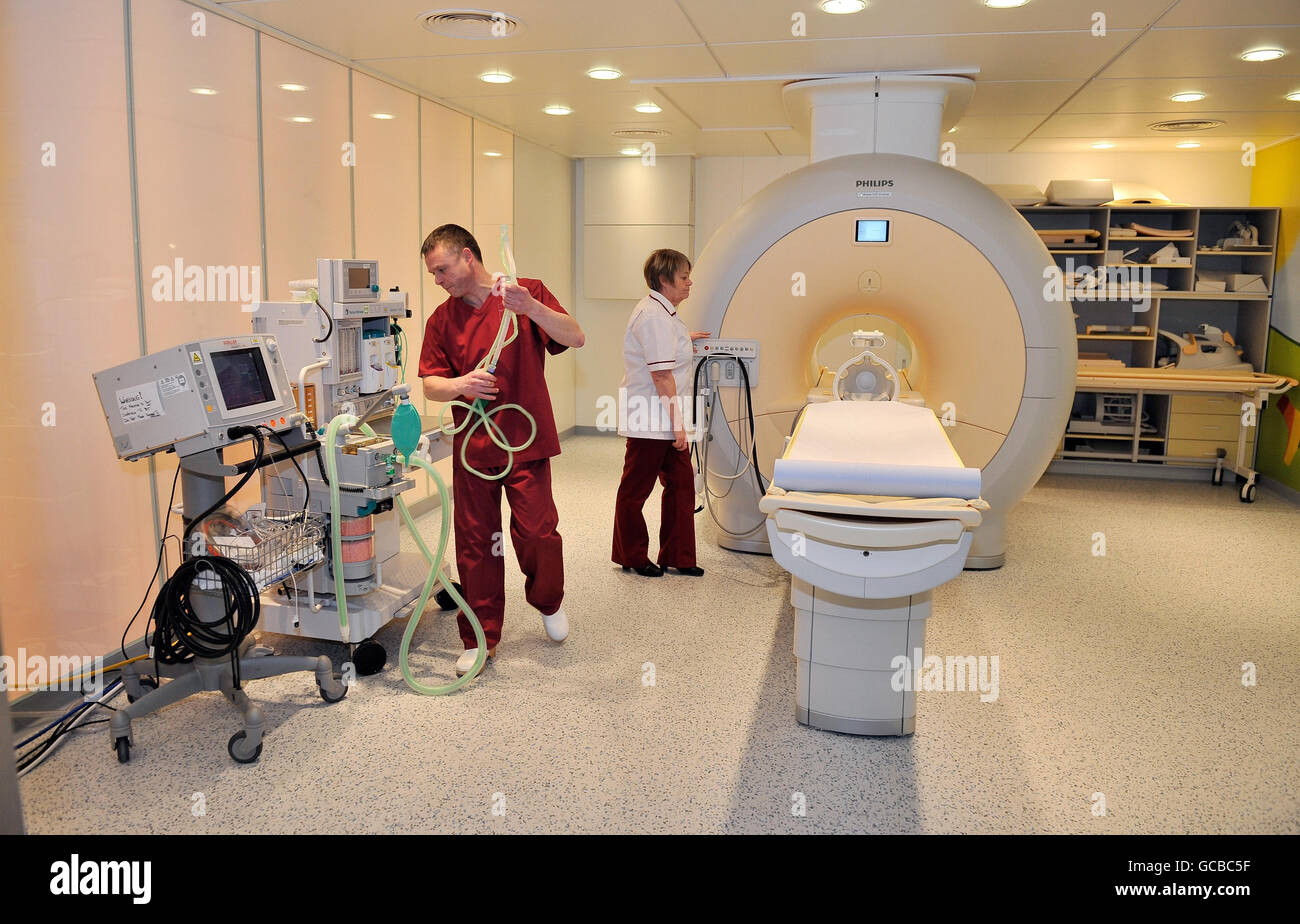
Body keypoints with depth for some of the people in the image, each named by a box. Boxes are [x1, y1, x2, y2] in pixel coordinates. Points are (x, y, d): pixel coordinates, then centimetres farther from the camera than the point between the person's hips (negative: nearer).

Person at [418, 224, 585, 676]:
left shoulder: (528, 293, -1)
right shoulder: (441, 319, 9)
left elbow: (575, 337, -12)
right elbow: (430, 384, 6)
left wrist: (530, 308, -28)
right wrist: (461, 385, -16)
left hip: (526, 440, -3)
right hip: (472, 446, 3)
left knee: (537, 533, -5)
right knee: (475, 542, 4)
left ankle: (548, 602, 27)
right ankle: (481, 639, 18)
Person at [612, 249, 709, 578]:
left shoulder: (662, 311, 15)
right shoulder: (653, 316, -19)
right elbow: (662, 376, -23)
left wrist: (684, 338, 49)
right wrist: (677, 424, -23)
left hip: (666, 421, 10)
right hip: (651, 422, -10)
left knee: (681, 484, 12)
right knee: (635, 489, 5)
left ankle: (676, 556, 22)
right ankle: (632, 558, 19)